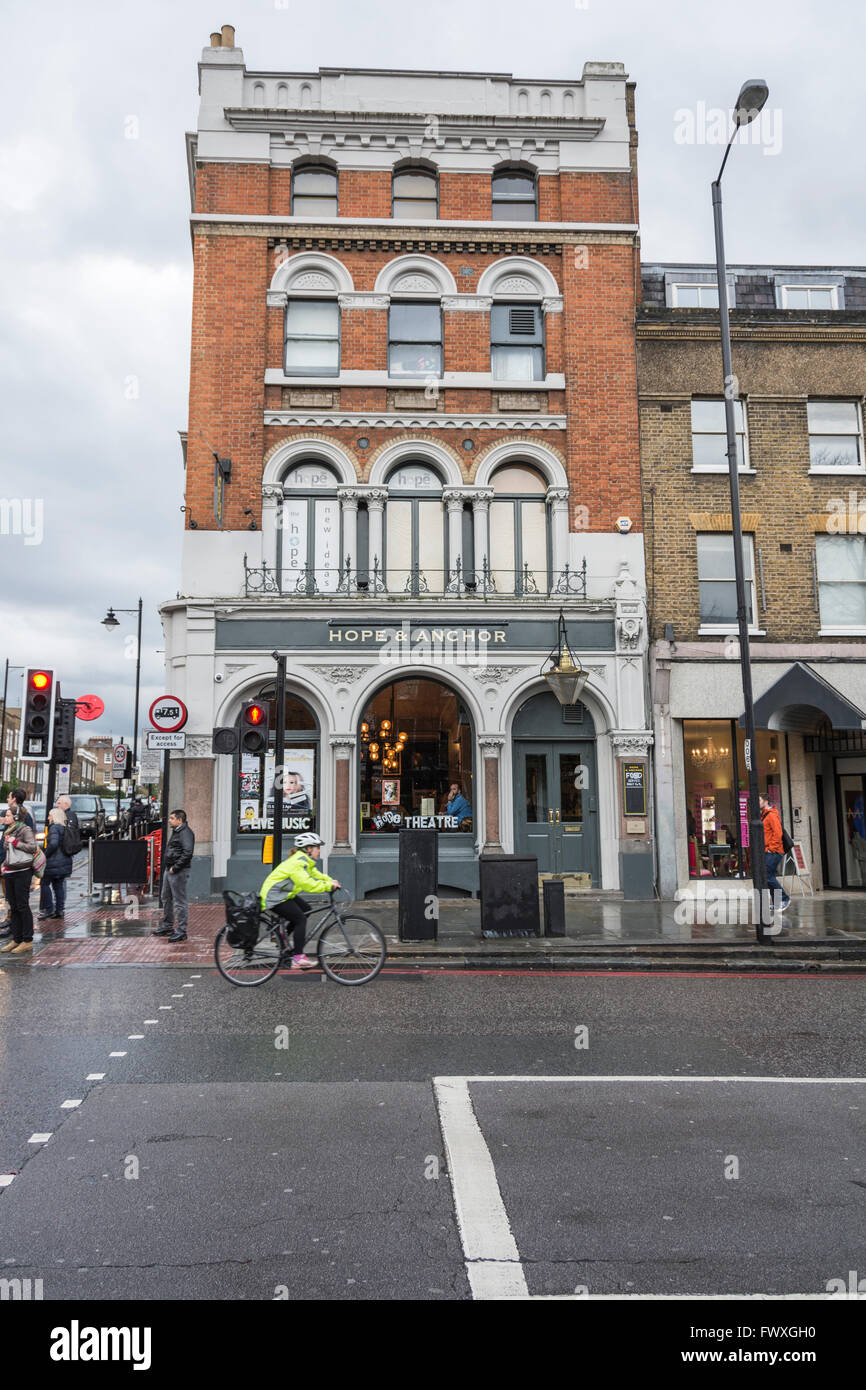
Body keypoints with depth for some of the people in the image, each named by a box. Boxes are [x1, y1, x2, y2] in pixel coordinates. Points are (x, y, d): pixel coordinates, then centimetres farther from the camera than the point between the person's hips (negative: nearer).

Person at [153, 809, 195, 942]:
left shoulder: (185, 833, -16)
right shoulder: (176, 831, 16)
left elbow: (187, 853, -25)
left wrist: (175, 867, -22)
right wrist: (169, 867, 14)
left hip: (178, 872, -11)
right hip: (169, 870, 11)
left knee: (180, 902, -5)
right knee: (166, 899, 19)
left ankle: (181, 931, 0)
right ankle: (167, 927, 32)